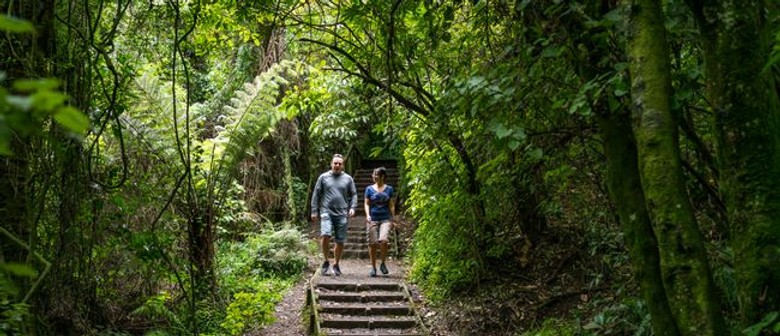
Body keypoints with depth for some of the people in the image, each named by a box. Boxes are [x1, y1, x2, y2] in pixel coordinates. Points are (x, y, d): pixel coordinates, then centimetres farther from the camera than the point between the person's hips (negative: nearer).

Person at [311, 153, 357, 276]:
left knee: (340, 241, 5)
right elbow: (316, 195, 7)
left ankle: (336, 264, 22)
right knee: (325, 235, -21)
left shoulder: (348, 179, 10)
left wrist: (352, 207, -4)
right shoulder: (323, 177, 6)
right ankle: (326, 261, -2)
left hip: (341, 214, 2)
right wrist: (314, 211, 3)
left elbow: (353, 195, 12)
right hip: (326, 212, -2)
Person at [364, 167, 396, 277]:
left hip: (385, 219, -1)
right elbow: (366, 203, 5)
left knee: (383, 240, -20)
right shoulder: (369, 189, 7)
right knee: (372, 243, 0)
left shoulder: (389, 189, 7)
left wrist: (393, 218, 8)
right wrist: (367, 215, -11)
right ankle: (373, 267, 14)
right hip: (373, 219, 1)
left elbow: (391, 205, 10)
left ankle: (383, 264, 0)